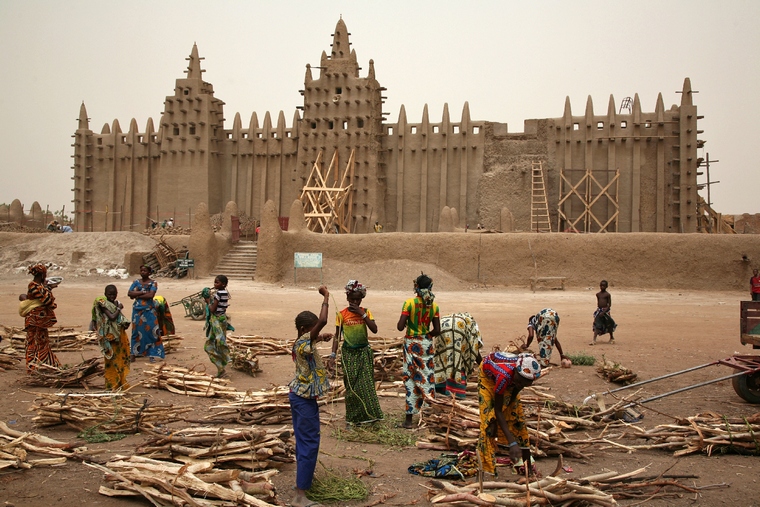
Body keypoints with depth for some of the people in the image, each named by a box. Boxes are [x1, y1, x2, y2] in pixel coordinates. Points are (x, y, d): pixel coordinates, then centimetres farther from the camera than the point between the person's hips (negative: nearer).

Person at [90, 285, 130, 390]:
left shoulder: (116, 303, 9)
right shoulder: (104, 305, -12)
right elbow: (112, 317, -23)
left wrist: (125, 324, -5)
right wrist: (119, 308, -11)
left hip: (120, 334, 7)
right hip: (110, 336, -7)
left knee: (121, 358, 13)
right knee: (112, 359, 0)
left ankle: (121, 382, 25)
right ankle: (112, 383, 9)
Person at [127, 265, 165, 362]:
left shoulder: (153, 283, -3)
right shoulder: (136, 282, 8)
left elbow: (151, 295, -17)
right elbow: (129, 293, -5)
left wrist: (137, 295, -10)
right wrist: (142, 292, -14)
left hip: (149, 310, -3)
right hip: (137, 310, 3)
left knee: (151, 331, -4)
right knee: (136, 331, 8)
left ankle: (152, 354, 1)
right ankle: (133, 353, 15)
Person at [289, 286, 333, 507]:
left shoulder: (302, 343, 7)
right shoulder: (303, 343, -22)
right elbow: (322, 321, -35)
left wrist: (321, 338, 14)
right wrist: (326, 297, -24)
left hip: (300, 395, 10)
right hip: (304, 399, -10)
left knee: (303, 438, 22)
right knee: (309, 442, -8)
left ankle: (303, 474, 38)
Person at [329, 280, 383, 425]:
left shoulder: (366, 312, 0)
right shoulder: (341, 314, -4)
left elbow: (374, 329, -12)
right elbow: (337, 336, 1)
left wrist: (361, 314, -17)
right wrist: (333, 355, -5)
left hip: (364, 352, 1)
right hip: (349, 353, -1)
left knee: (366, 384, 0)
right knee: (351, 385, 3)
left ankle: (368, 414, 11)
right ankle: (354, 417, 14)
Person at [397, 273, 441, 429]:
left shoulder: (409, 303, -11)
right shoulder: (434, 306, -2)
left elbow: (400, 327, -16)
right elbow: (437, 330, -3)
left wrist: (400, 323, 5)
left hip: (411, 344, -2)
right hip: (427, 344, 2)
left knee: (411, 379, 2)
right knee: (428, 378, 11)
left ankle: (409, 419, 4)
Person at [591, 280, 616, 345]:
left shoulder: (608, 294, -6)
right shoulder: (598, 294, 8)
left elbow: (609, 304, -9)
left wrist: (604, 312, -16)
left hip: (606, 311, -3)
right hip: (599, 311, 3)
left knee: (608, 325, 10)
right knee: (597, 325, -6)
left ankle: (612, 338, 32)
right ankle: (594, 340, -13)